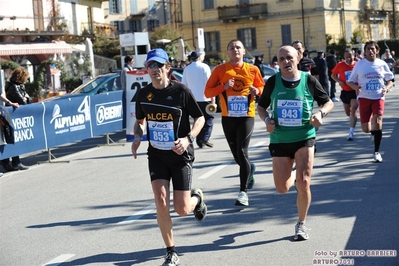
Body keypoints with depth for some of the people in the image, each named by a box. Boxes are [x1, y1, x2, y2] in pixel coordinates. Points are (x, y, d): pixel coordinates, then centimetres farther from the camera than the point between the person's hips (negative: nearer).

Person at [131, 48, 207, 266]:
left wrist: (188, 138, -20)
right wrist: (137, 137, -5)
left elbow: (200, 118, -3)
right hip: (156, 156, 3)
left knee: (182, 209, -3)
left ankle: (197, 197, 37)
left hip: (180, 156, -3)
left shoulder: (181, 91, -11)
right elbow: (140, 121, 16)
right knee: (161, 202, -13)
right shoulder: (143, 94, 0)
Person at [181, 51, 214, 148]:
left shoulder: (187, 69, 9)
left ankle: (199, 142, 9)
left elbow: (184, 85, 12)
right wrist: (212, 98, -9)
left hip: (193, 99, 4)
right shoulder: (204, 67, -5)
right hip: (204, 98, -4)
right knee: (208, 119, 3)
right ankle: (205, 138, -14)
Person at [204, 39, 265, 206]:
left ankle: (243, 192, -7)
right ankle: (249, 168, 47)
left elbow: (262, 88, 13)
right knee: (236, 155, 11)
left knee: (242, 152, -13)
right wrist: (223, 87, -18)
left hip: (247, 116, -2)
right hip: (228, 117, 2)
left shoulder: (253, 70, 1)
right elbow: (207, 92, -2)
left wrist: (257, 91, -10)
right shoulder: (220, 70, 0)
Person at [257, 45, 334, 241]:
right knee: (282, 188, 4)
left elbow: (328, 102, 7)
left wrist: (320, 113, -14)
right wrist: (267, 120, -9)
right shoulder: (272, 82, -2)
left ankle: (301, 224, 11)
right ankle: (293, 177, 43)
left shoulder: (309, 80, -4)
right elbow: (261, 106, 12)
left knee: (303, 183, -11)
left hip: (304, 138, -1)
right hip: (279, 140, 2)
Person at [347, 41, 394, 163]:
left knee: (377, 122, -18)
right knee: (366, 129, 0)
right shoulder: (359, 64, 2)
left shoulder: (382, 64, 4)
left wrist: (386, 88, -8)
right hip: (364, 98, 1)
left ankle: (376, 152, -6)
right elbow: (350, 81, 6)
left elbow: (390, 80, 13)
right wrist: (356, 87, -16)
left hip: (379, 97, 0)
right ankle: (373, 133, 39)